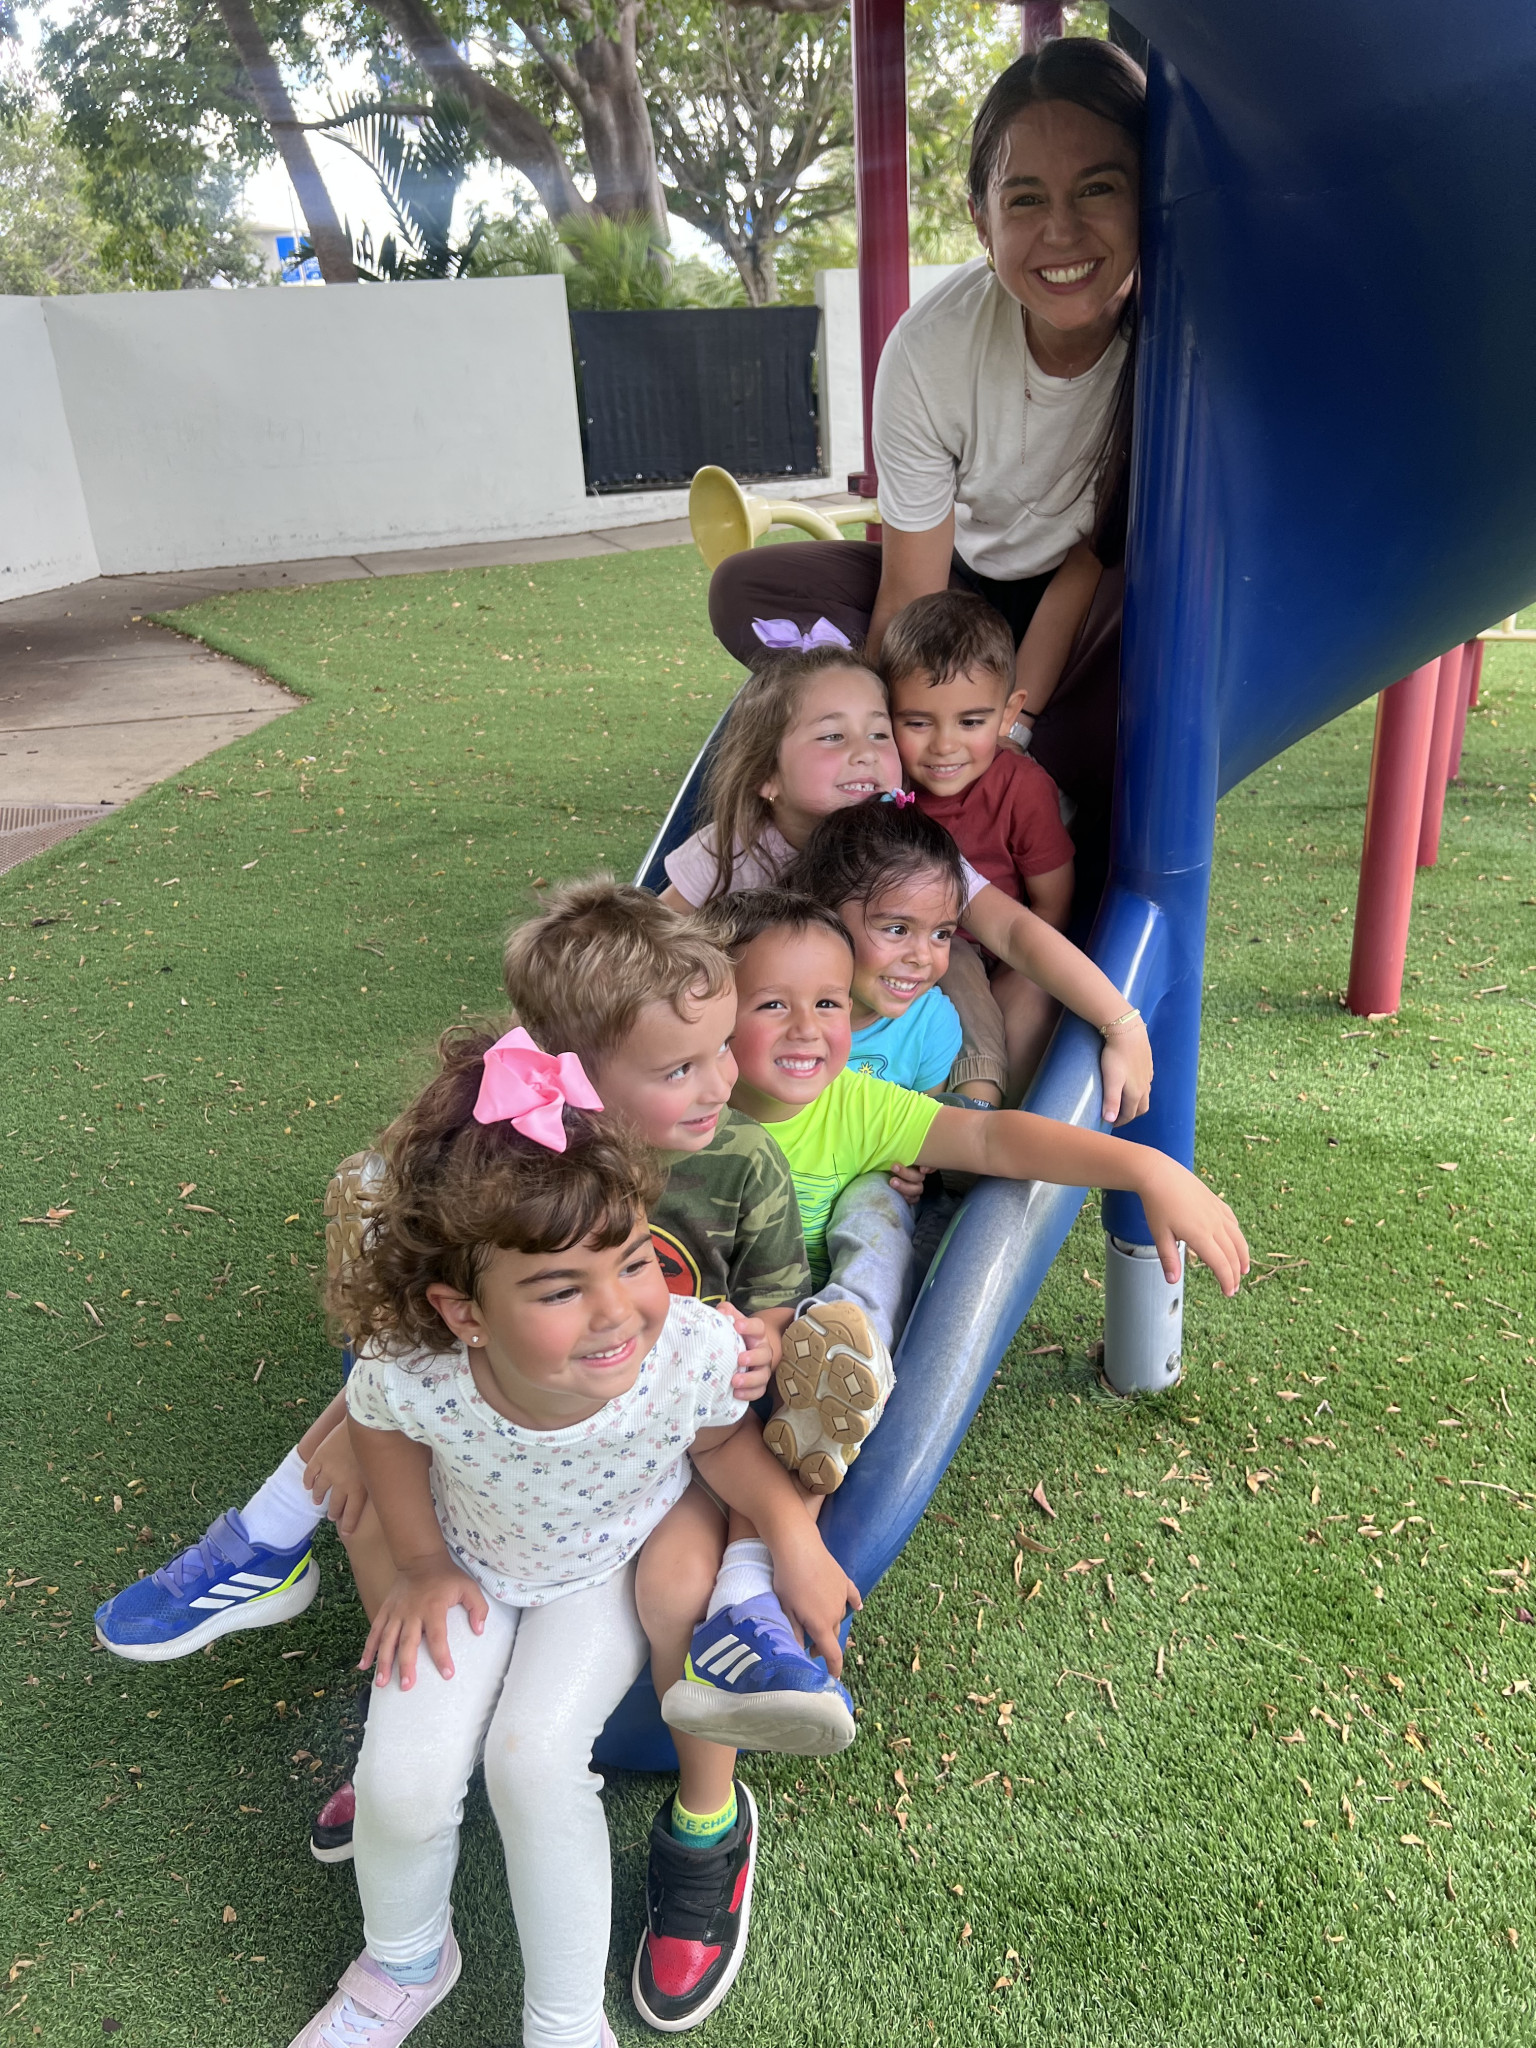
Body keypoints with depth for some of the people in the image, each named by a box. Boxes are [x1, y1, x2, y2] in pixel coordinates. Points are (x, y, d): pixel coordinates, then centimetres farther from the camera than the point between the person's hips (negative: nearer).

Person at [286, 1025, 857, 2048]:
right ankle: (403, 1961, 28)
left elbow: (724, 1435, -10)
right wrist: (422, 1564, -5)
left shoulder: (695, 1351, -38)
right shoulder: (413, 1379, -37)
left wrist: (794, 1531, -22)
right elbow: (380, 1424, -7)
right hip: (477, 1569, 1)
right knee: (403, 1783, -10)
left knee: (534, 1758, -20)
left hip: (617, 1567, -1)